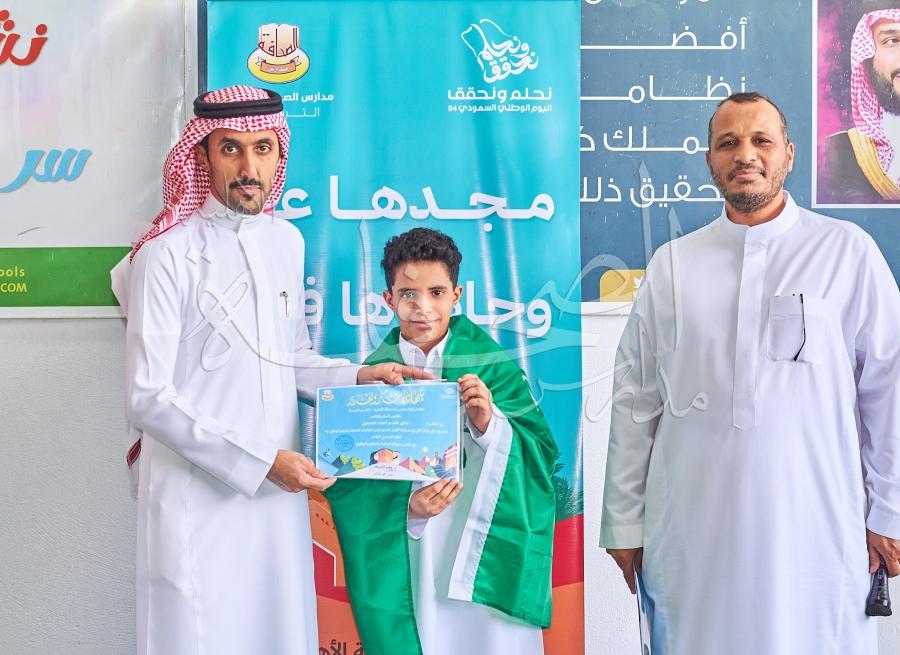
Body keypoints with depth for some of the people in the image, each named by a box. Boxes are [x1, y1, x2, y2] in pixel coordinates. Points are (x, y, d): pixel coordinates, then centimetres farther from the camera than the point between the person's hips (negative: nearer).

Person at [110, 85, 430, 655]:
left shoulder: (287, 241, 6)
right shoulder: (167, 254, -13)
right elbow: (148, 397, -15)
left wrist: (357, 378, 1)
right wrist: (260, 462, -16)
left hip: (277, 490, 6)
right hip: (198, 495, -5)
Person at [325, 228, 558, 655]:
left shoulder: (489, 363, -1)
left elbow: (539, 452, -7)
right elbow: (348, 481, -4)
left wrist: (488, 423, -24)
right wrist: (406, 509, -20)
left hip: (487, 554, 0)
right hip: (407, 560, 1)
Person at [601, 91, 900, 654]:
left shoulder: (848, 252, 0)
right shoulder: (672, 264, 5)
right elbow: (636, 398, 6)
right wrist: (624, 520, 6)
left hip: (813, 528, -1)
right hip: (691, 530, 2)